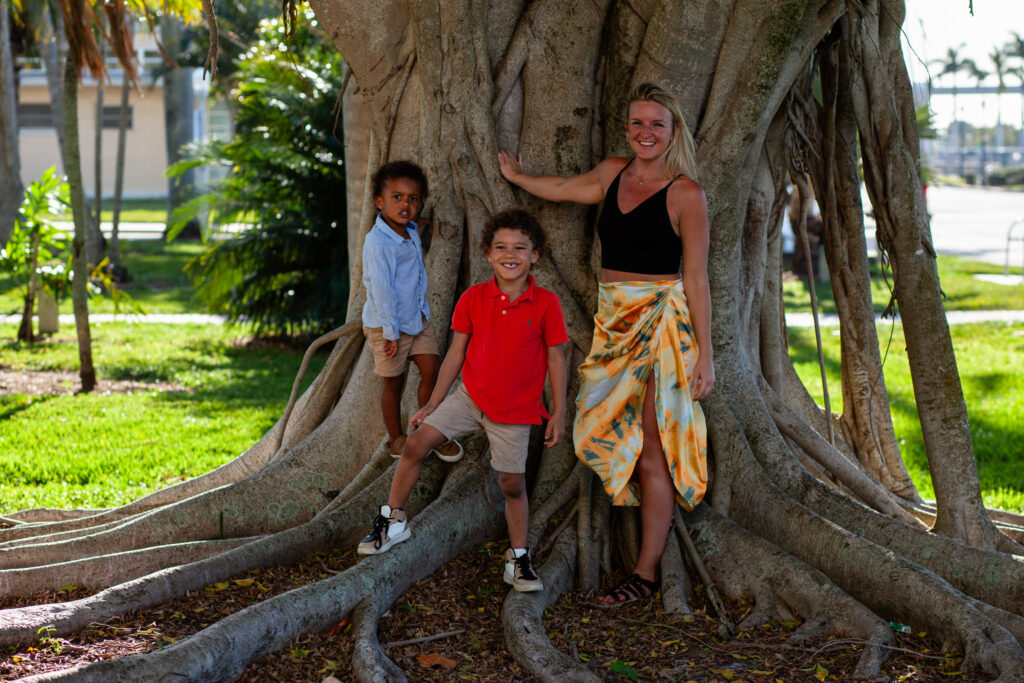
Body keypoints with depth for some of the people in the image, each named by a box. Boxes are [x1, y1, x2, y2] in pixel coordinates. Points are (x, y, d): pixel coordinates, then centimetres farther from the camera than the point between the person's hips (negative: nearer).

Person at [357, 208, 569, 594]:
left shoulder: (545, 304, -9)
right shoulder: (473, 298, -3)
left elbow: (555, 359, -2)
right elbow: (456, 354, 4)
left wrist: (559, 413, -2)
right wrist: (432, 404, 5)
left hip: (514, 408, -2)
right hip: (470, 396, 2)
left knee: (512, 483, 3)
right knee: (416, 444, -9)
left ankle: (518, 560, 20)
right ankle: (393, 520, 10)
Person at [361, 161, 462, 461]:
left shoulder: (411, 234, 3)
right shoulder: (378, 242, -22)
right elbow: (382, 290, -22)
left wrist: (422, 310, 16)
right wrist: (390, 331, -21)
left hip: (418, 318, 7)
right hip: (386, 324, -7)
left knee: (432, 370, 5)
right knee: (393, 381, 6)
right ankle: (396, 440, 23)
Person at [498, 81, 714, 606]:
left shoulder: (686, 194, -8)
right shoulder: (613, 173, 9)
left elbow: (696, 279, -7)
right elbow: (563, 189, 30)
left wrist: (704, 356, -8)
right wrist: (517, 177, 45)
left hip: (662, 322, -7)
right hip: (613, 321, 7)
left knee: (651, 449, -7)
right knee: (609, 432, 4)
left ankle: (646, 573, -4)